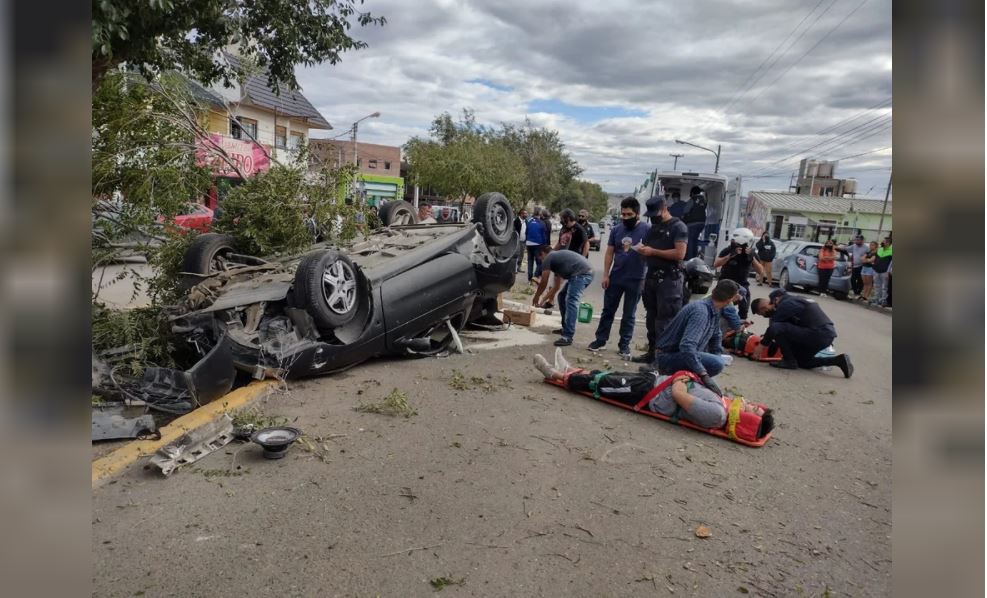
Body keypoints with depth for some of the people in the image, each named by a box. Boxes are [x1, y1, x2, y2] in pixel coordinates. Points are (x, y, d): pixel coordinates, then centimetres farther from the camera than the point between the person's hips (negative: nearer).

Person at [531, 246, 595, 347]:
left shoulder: (547, 259, 4)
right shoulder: (557, 257, 31)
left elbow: (543, 283, 8)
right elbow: (556, 286, 35)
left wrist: (536, 298, 24)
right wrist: (544, 300, 41)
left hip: (581, 273, -10)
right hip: (586, 273, 10)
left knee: (571, 301, -17)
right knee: (562, 297, 21)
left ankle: (567, 337, -23)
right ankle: (566, 328, 27)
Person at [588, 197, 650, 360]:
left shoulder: (647, 229, -6)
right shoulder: (616, 229, 5)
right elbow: (609, 253, 6)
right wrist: (605, 275, 1)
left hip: (635, 279, -3)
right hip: (615, 278, 3)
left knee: (629, 315, 7)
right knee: (608, 310, 10)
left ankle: (624, 345, 17)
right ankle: (601, 340, 20)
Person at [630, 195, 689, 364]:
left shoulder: (678, 227, -7)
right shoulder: (653, 228, 17)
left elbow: (680, 254, -18)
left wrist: (653, 251, -17)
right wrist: (641, 249, 1)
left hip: (669, 280, -8)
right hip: (651, 278, 8)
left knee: (666, 320, -8)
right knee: (651, 318, 12)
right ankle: (652, 351, 20)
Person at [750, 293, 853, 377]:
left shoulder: (784, 306, -12)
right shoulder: (790, 300, 17)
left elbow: (773, 328, -8)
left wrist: (762, 345, 5)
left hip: (818, 334, -10)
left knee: (776, 328, -18)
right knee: (801, 360, 27)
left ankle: (789, 361, -4)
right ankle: (838, 360, 15)